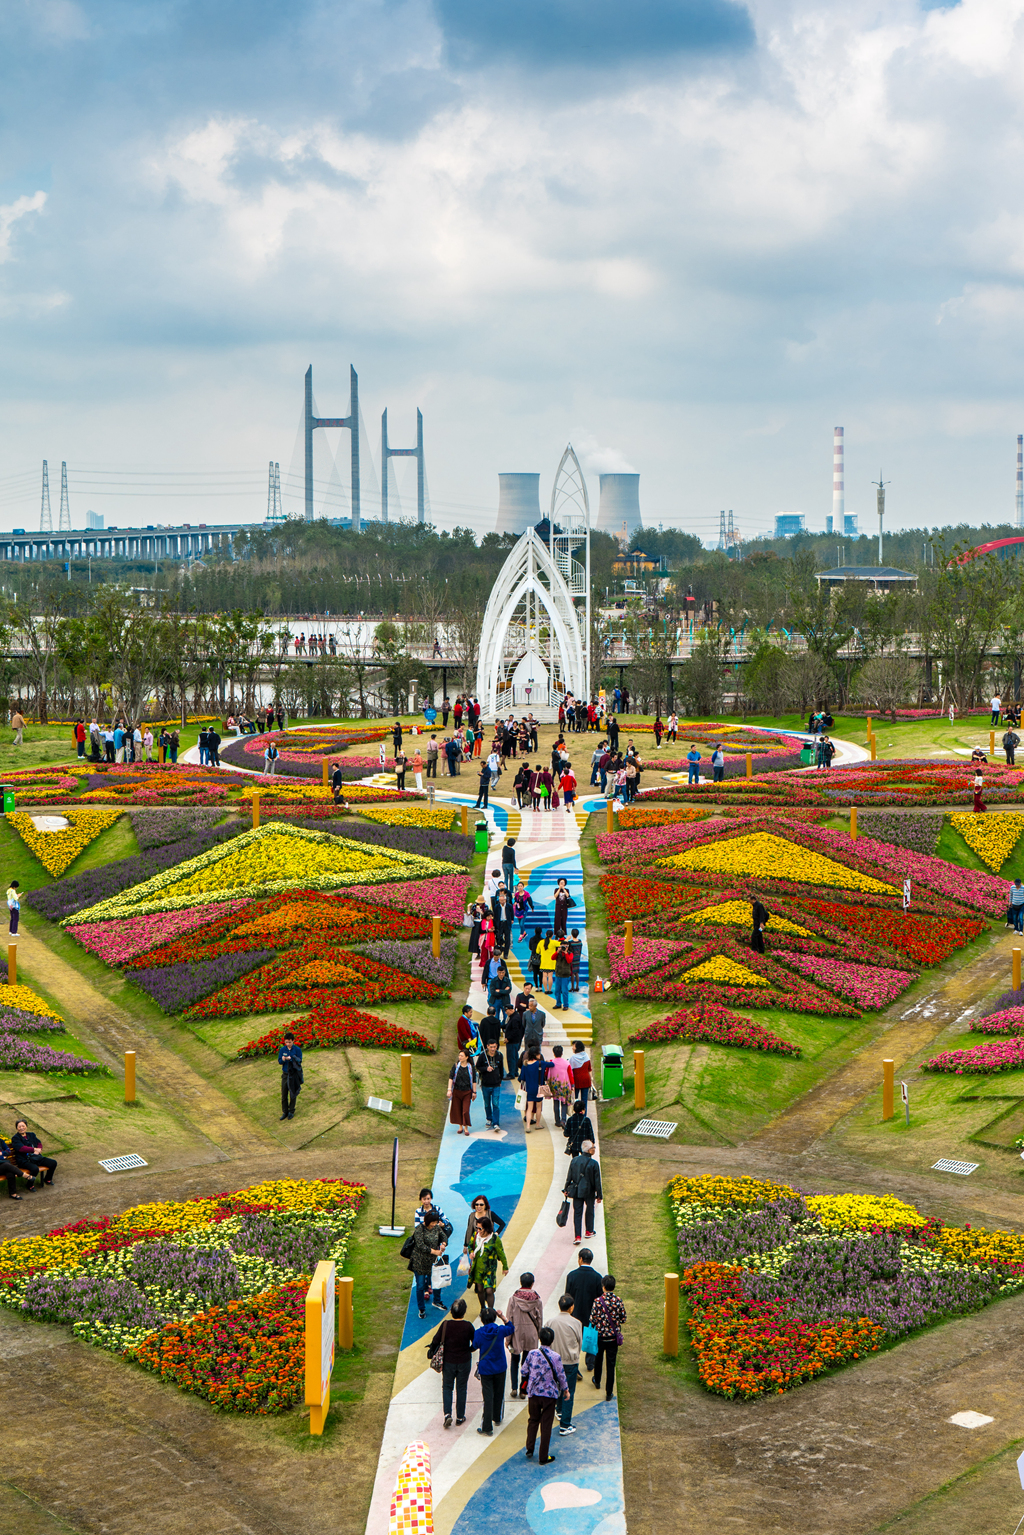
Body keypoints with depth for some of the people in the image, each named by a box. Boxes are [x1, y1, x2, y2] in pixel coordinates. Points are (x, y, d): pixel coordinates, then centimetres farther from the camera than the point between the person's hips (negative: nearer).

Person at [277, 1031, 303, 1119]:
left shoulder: (297, 1049, -11)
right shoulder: (282, 1050, -3)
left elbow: (299, 1061, -15)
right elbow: (279, 1061, -1)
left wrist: (291, 1058, -31)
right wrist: (283, 1060, -24)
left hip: (294, 1074, -2)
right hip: (285, 1074, 2)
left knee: (292, 1094, 8)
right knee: (284, 1093, 7)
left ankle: (291, 1111, 24)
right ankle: (285, 1112, 21)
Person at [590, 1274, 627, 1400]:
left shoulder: (598, 1301, -18)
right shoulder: (618, 1301, -12)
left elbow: (593, 1320, -13)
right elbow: (623, 1319, -3)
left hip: (600, 1336, 0)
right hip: (614, 1337, 0)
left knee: (598, 1359, 25)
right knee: (611, 1364, 7)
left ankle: (597, 1381, 47)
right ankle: (609, 1393, 9)